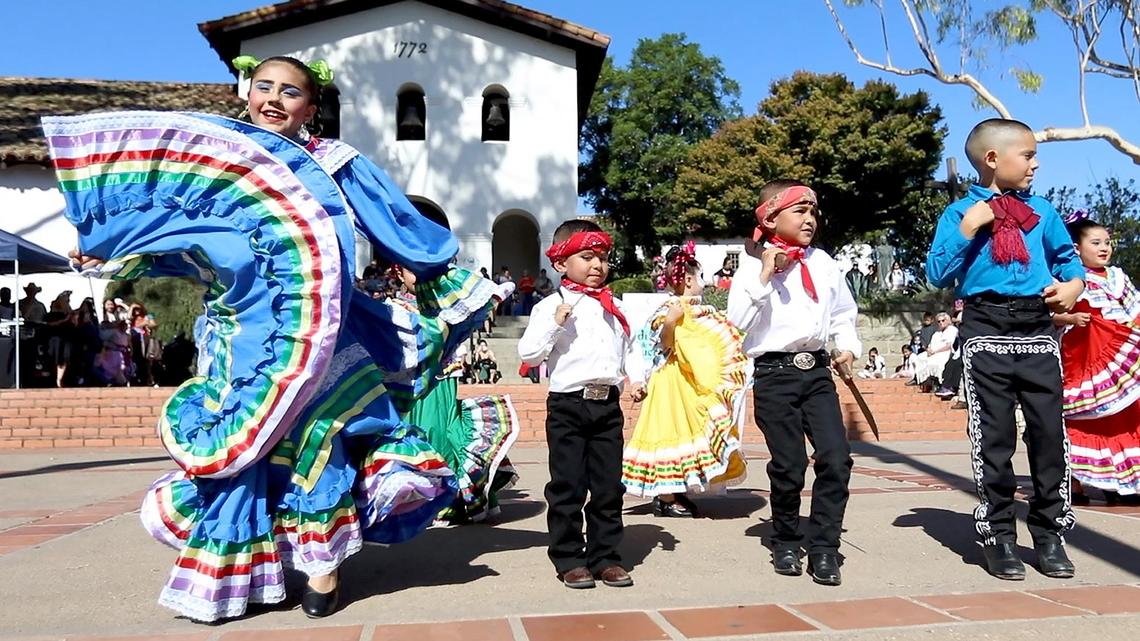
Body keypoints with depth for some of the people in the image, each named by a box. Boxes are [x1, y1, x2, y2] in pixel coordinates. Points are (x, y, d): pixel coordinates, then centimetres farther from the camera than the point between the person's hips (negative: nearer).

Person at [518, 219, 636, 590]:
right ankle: (569, 560, 14)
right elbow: (528, 353, -10)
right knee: (568, 486, 2)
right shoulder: (551, 307, -3)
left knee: (609, 486, 8)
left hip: (608, 403, 5)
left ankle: (605, 556, 20)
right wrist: (555, 324, -20)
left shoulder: (614, 307, 15)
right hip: (568, 404, -4)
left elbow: (627, 348, 23)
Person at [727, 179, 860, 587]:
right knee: (788, 466, 1)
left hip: (818, 370, 4)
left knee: (836, 457, -6)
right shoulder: (754, 265, -3)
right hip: (775, 373, -4)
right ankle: (786, 542, 24)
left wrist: (848, 345, 4)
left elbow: (843, 312, 21)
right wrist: (764, 276, -18)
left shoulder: (823, 262, 11)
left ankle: (823, 546, 7)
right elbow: (737, 319, -14)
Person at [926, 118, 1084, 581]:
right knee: (994, 439, 3)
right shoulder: (961, 212, 2)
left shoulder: (1041, 210, 13)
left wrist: (1073, 285, -3)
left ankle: (1049, 534, 18)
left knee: (1049, 433, 4)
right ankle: (998, 536, 15)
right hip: (986, 334, -3)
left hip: (1038, 332, 3)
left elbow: (1070, 259, 18)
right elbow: (938, 274, -6)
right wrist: (968, 228, -12)